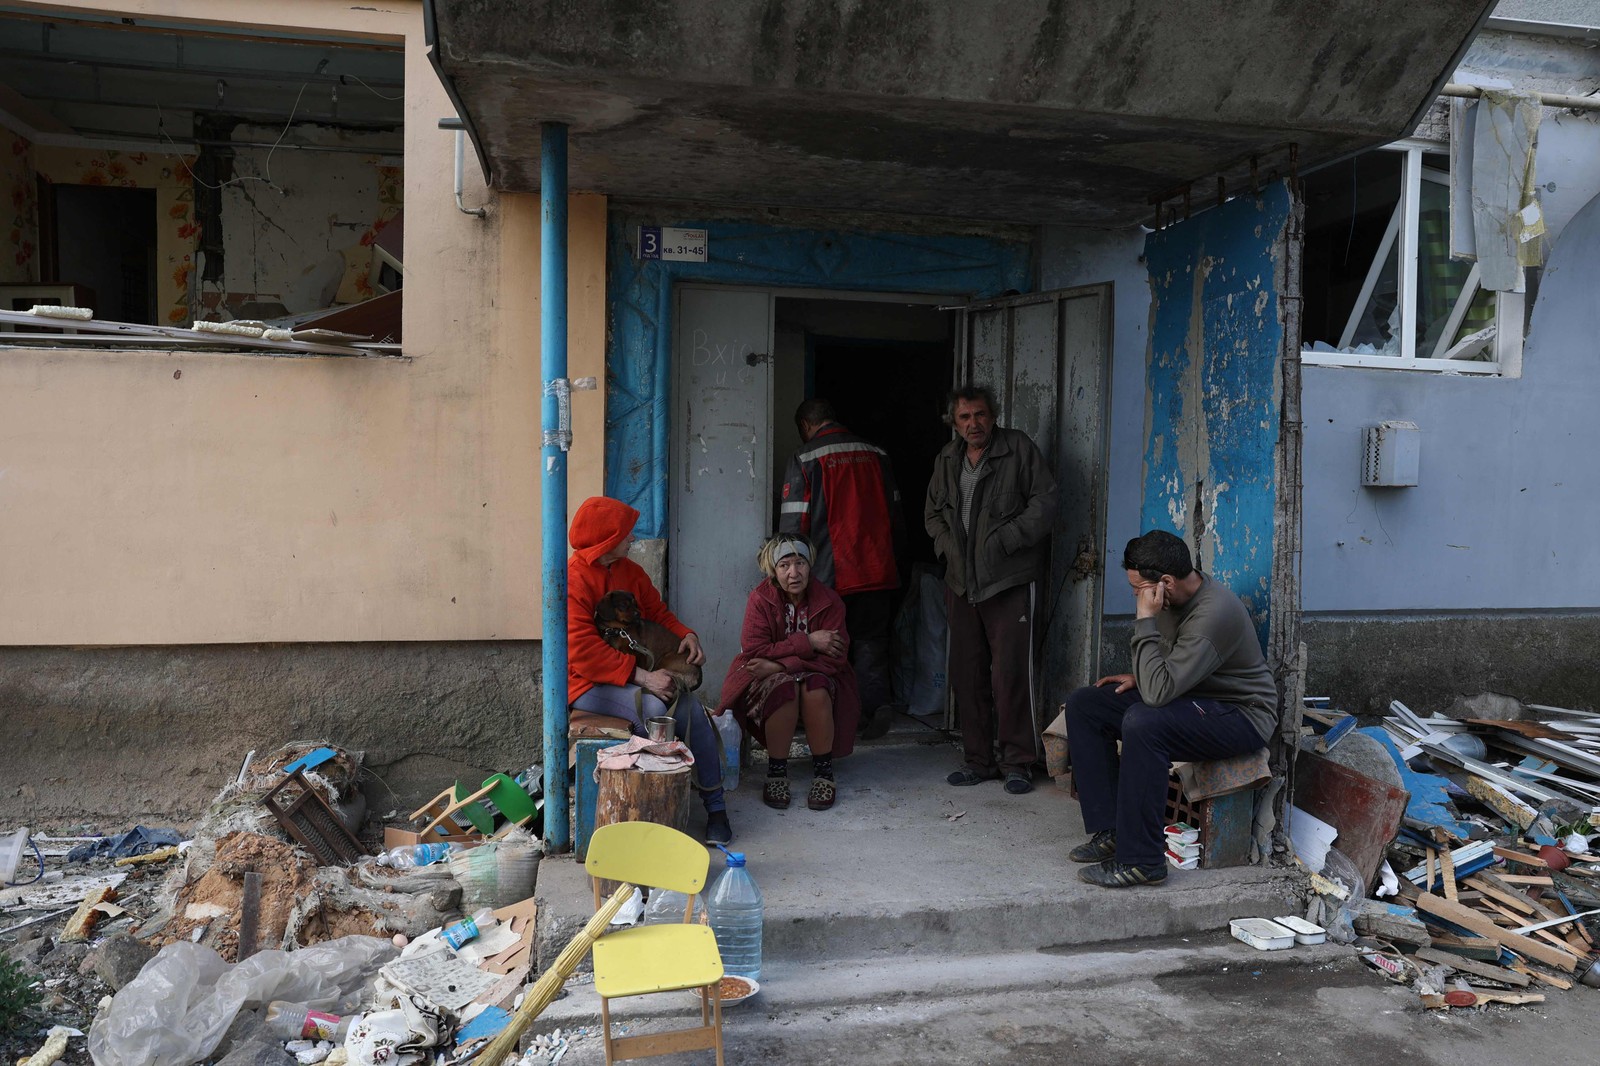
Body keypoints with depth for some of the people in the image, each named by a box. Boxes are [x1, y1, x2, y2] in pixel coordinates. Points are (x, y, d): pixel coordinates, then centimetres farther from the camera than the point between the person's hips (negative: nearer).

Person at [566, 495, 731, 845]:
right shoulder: (572, 580, -16)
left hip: (635, 675, 7)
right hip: (588, 683, -6)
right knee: (654, 709, -33)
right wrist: (642, 676, -28)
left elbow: (657, 612, 20)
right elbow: (585, 653, -23)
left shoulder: (630, 571, 9)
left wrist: (686, 634, -2)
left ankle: (715, 806, -11)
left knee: (691, 708, -19)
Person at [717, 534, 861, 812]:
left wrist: (779, 665, -24)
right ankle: (776, 771, -17)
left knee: (815, 691, -33)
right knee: (785, 689, -35)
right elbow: (754, 651, -20)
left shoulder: (829, 600, -10)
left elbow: (834, 659, -16)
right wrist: (807, 642, -25)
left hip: (816, 675, 1)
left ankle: (823, 770, -13)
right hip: (767, 678, -1)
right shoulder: (760, 598, -12)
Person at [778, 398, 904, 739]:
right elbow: (895, 514, 12)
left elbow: (792, 523, -8)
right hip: (878, 571, 4)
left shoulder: (804, 459, -6)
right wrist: (894, 558, 22)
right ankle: (878, 700, -5)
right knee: (870, 639, 13)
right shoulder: (876, 454, 7)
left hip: (829, 576, -3)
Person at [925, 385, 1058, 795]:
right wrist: (947, 546, 5)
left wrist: (1004, 541, -13)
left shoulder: (1019, 448, -2)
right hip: (961, 584, 6)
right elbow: (933, 512, 23)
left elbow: (1044, 502, -7)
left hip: (1009, 581, -5)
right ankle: (978, 760, 20)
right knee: (967, 674, 8)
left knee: (1010, 673, -7)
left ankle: (1018, 763, 6)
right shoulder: (947, 460, 14)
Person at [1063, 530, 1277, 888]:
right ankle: (1110, 831, -4)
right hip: (1193, 698, 10)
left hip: (1239, 714, -9)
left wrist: (1145, 620, -30)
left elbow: (1159, 691, -34)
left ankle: (1140, 860, -25)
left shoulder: (1214, 613, -29)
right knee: (1083, 705, -2)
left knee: (1141, 723, -36)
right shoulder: (1176, 597, -1)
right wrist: (1139, 678, 2)